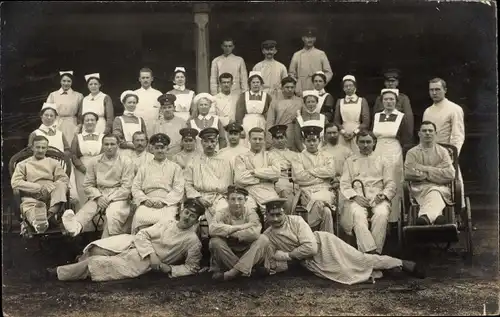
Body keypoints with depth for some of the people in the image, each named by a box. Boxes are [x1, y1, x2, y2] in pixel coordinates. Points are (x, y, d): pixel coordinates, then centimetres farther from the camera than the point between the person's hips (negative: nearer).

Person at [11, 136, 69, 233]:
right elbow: (15, 183, 4)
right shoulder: (23, 164, 21)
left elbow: (64, 179, 9)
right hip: (31, 197, -1)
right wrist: (39, 188, -8)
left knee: (60, 185, -30)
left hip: (51, 195, 1)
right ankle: (37, 223, -71)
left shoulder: (53, 163, 24)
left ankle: (51, 213, -54)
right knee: (28, 206, -36)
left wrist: (49, 188, -12)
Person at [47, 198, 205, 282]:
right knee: (96, 250, -11)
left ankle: (59, 273, 1)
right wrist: (152, 254, -15)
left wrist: (169, 268, -15)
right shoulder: (167, 223, 4)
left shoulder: (193, 241, -6)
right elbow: (142, 235, 1)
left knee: (96, 263, -14)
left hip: (142, 262, -4)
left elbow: (192, 267, -1)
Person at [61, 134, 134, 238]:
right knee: (86, 209, -31)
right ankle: (74, 226, -61)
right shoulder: (95, 161, 13)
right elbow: (87, 185, 11)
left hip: (118, 198, -2)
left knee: (113, 215, -35)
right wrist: (98, 197, -8)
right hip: (98, 197, 2)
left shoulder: (126, 162, 4)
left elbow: (126, 187, -3)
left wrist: (109, 199, -12)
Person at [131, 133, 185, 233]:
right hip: (147, 203, 2)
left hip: (168, 203, -1)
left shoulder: (175, 167, 17)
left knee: (166, 221, -33)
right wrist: (144, 199, -6)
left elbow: (178, 189, 5)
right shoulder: (144, 168, 23)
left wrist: (163, 201, -9)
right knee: (139, 217, -30)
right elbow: (135, 187, 14)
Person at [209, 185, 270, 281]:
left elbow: (254, 233, -28)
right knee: (215, 241, -27)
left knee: (263, 242, -25)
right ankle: (244, 270, -22)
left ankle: (233, 273, -32)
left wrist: (227, 232, -22)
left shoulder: (251, 213, -6)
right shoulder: (223, 214, -4)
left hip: (248, 254, 0)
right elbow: (212, 229, -28)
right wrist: (239, 227, -27)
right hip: (228, 254, 0)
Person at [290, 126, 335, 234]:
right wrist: (322, 176, 2)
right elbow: (298, 177, -1)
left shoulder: (327, 157, 22)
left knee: (318, 200, -37)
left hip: (324, 190, 2)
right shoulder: (299, 158, 17)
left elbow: (331, 172, 1)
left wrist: (310, 171, 0)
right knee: (326, 211, -34)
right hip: (306, 191, -2)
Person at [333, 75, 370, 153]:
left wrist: (354, 132, -8)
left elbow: (366, 122, 2)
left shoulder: (362, 101, 7)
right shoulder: (340, 102, 13)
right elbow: (336, 121, 10)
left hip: (357, 135, -1)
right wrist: (343, 131, -6)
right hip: (343, 136, 1)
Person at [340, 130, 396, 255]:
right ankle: (370, 251, -43)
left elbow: (391, 184, 15)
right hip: (357, 198, 0)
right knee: (358, 214, -35)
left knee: (381, 214, -34)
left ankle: (376, 251, -32)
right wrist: (355, 196, -9)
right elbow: (344, 185, 11)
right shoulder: (350, 161, 23)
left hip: (377, 198, 1)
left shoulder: (381, 161, 24)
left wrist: (383, 195, -7)